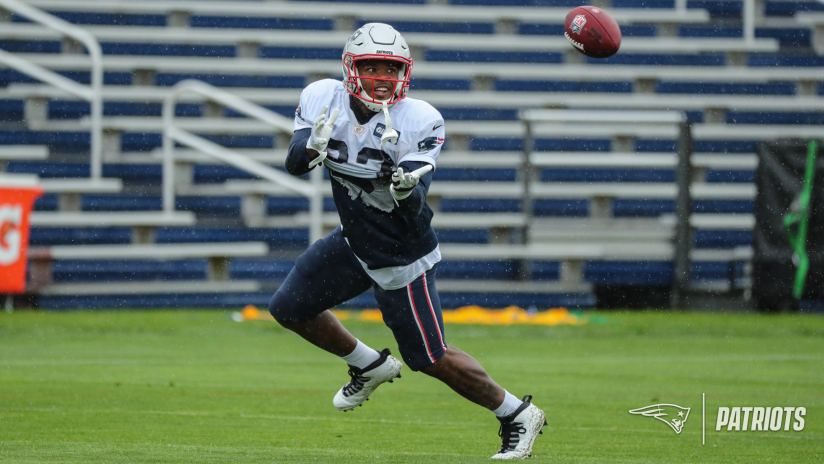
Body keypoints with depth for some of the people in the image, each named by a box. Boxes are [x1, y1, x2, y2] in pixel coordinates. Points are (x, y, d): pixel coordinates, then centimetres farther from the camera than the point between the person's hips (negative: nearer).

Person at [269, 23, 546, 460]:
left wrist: (407, 189, -52)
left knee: (430, 359, -2)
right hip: (353, 240, 6)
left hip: (402, 255, -6)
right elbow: (293, 165, -22)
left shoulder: (417, 122, -25)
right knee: (289, 308, 10)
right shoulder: (324, 100, -12)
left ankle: (517, 416, 16)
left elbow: (414, 209, -28)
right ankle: (369, 365, 32)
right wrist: (311, 149, -44)